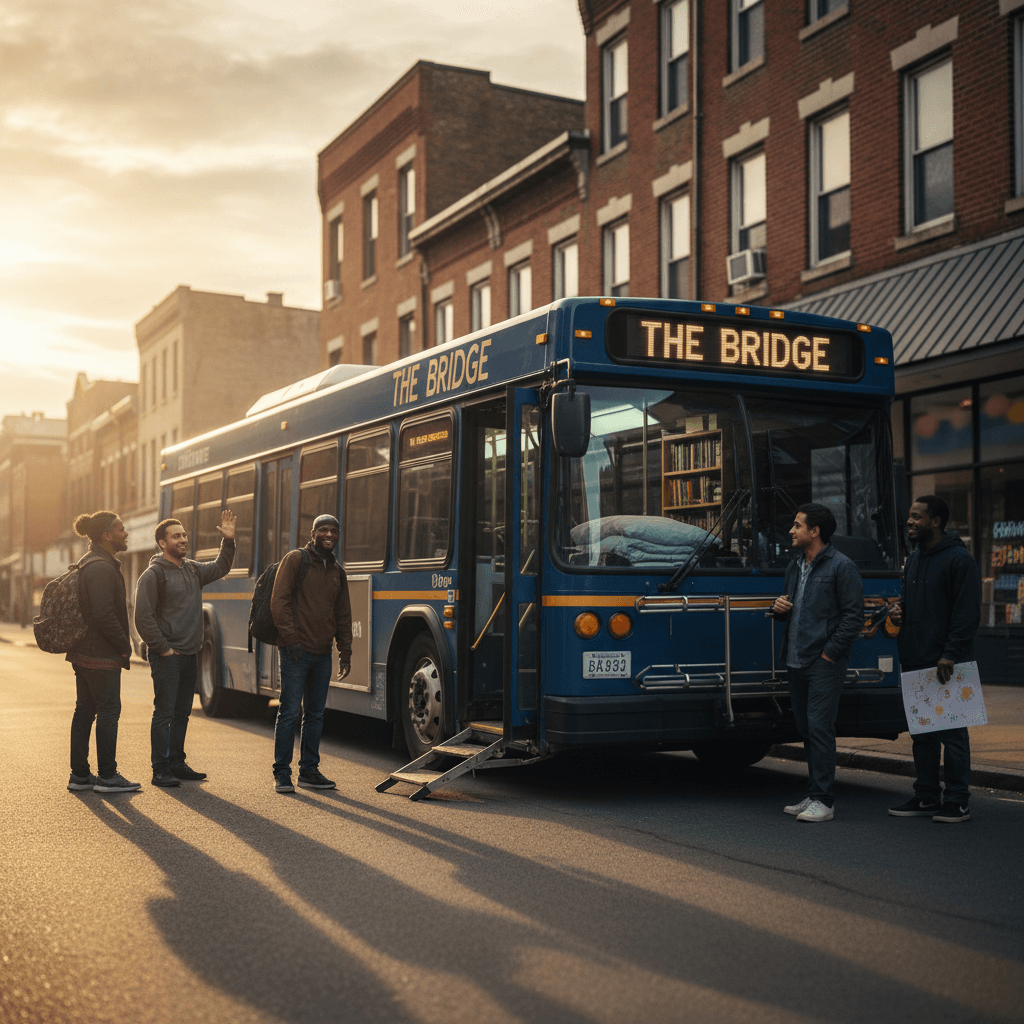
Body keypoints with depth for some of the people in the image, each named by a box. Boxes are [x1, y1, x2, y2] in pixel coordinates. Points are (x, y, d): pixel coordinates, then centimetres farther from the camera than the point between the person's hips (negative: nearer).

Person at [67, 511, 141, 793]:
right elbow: (103, 614, -23)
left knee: (84, 710, 12)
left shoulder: (88, 565, 16)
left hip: (83, 652, 10)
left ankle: (79, 774, 17)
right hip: (101, 655, -10)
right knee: (109, 710, -4)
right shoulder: (102, 568, -17)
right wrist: (125, 646, -13)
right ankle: (107, 776, 1)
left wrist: (121, 645, 17)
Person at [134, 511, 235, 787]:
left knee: (182, 714, 14)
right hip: (167, 657, -8)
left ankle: (176, 764, 23)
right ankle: (160, 770, -1)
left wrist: (228, 541, 13)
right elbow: (143, 617, -14)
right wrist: (162, 648, -13)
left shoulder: (193, 570, 12)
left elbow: (220, 568, 28)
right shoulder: (153, 574, -11)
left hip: (190, 655, 8)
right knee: (164, 713, -5)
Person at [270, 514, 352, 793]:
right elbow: (279, 601, -9)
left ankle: (309, 770, 18)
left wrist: (345, 651, 12)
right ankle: (282, 774, 2)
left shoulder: (337, 571, 17)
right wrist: (290, 638, -15)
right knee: (290, 712, -5)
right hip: (296, 651, -6)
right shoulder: (295, 559, -2)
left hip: (322, 654, 6)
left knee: (315, 714, 10)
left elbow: (343, 615, 20)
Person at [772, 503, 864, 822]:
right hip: (796, 662, 8)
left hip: (825, 664, -8)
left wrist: (830, 652, -14)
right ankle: (814, 795, 19)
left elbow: (854, 616, -10)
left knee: (819, 728, -10)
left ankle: (823, 800, -6)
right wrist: (779, 608, 5)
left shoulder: (841, 566, -7)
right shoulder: (795, 566, 17)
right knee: (806, 728, 11)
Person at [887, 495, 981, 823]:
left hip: (945, 664, -8)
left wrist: (950, 654, -21)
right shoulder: (914, 558, 16)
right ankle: (926, 796, 21)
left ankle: (957, 801, 4)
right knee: (922, 732, 13)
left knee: (951, 731, -3)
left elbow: (967, 612, -15)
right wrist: (899, 611, 6)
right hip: (915, 661, 8)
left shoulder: (959, 559, -10)